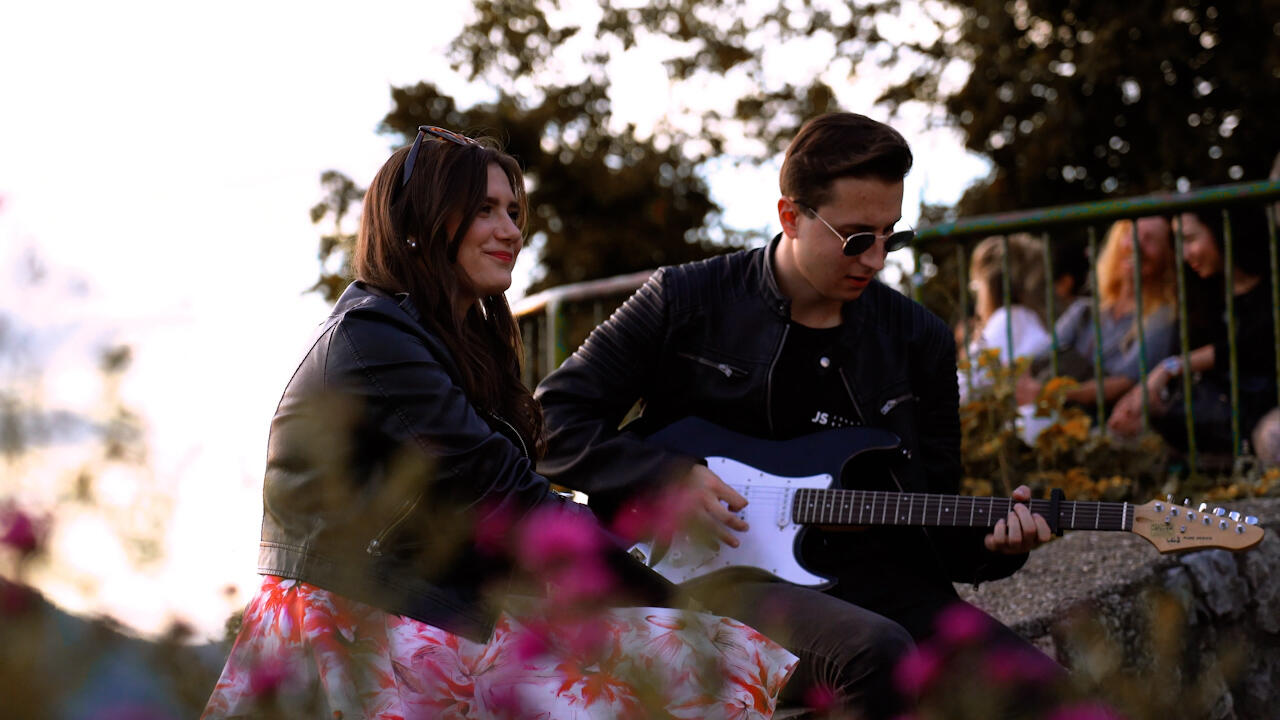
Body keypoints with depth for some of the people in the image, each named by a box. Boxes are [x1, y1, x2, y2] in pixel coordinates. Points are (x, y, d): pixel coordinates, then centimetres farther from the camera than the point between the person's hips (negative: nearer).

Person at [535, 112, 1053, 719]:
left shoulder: (920, 340, 11)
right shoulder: (686, 301, 2)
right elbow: (553, 418, 4)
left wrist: (990, 540, -7)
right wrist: (670, 480, -10)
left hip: (877, 581, 4)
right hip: (721, 575, -3)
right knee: (876, 652, -35)